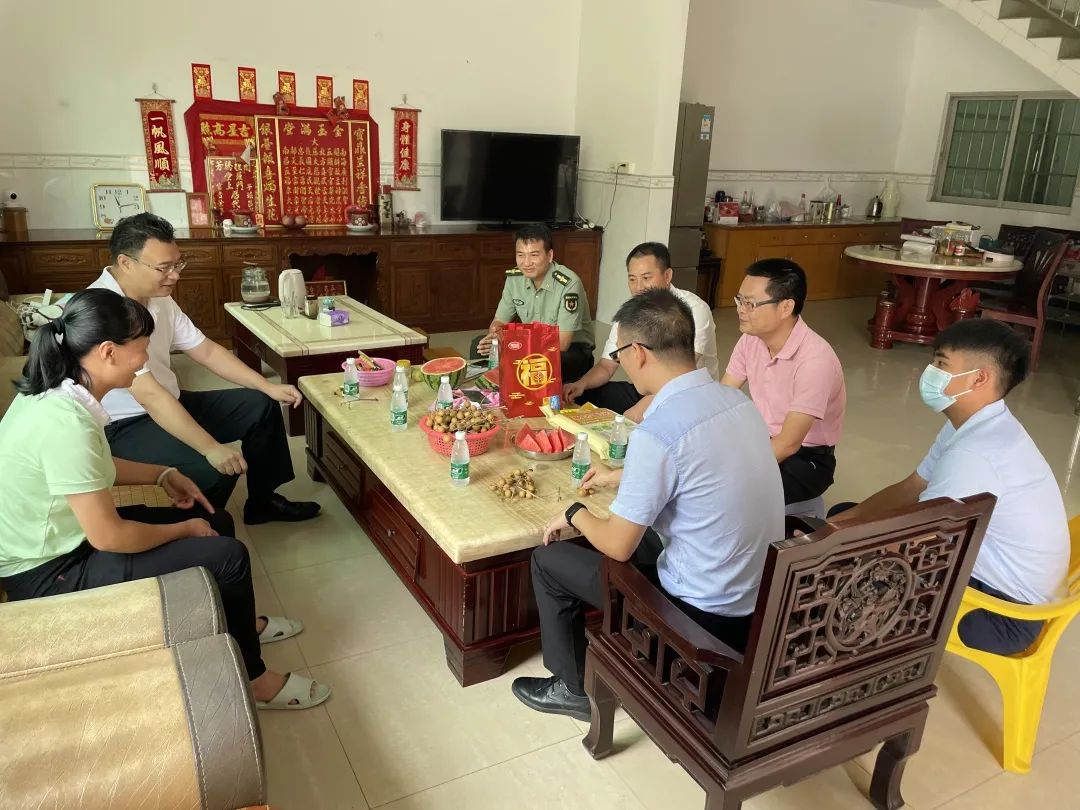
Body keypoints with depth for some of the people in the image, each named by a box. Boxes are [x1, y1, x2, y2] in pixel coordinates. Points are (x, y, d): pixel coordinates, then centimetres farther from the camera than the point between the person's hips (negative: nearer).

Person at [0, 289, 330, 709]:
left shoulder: (56, 391, -3)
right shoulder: (65, 422, -32)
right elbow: (109, 537, -28)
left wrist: (164, 474, 5)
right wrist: (184, 529, -12)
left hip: (62, 538, 10)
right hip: (49, 574, -9)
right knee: (228, 557, -13)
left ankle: (241, 623, 36)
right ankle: (253, 681, 8)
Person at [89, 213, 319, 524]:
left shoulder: (159, 298, 2)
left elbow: (207, 350, 8)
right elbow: (148, 394, -33)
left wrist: (268, 387, -1)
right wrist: (210, 448, -34)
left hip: (167, 404, 10)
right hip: (122, 427, -9)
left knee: (261, 405, 7)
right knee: (215, 468, -29)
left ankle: (262, 501, 21)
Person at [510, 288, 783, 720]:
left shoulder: (657, 432, -26)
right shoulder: (735, 400, -2)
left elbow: (618, 547, -16)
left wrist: (575, 514, 3)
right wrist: (624, 477, 25)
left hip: (707, 613, -8)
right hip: (760, 598, 8)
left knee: (548, 559, 7)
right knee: (635, 532, 28)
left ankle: (573, 688, 25)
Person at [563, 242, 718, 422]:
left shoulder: (693, 310, -18)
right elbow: (606, 366, 6)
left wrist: (637, 412, -37)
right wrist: (581, 384, -16)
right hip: (644, 390, 6)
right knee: (581, 398, -3)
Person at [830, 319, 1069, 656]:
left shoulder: (974, 454, -31)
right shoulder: (976, 426, 1)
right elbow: (911, 489, 8)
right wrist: (841, 523, 1)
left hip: (1003, 611, -9)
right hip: (985, 566, 9)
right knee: (844, 515, 7)